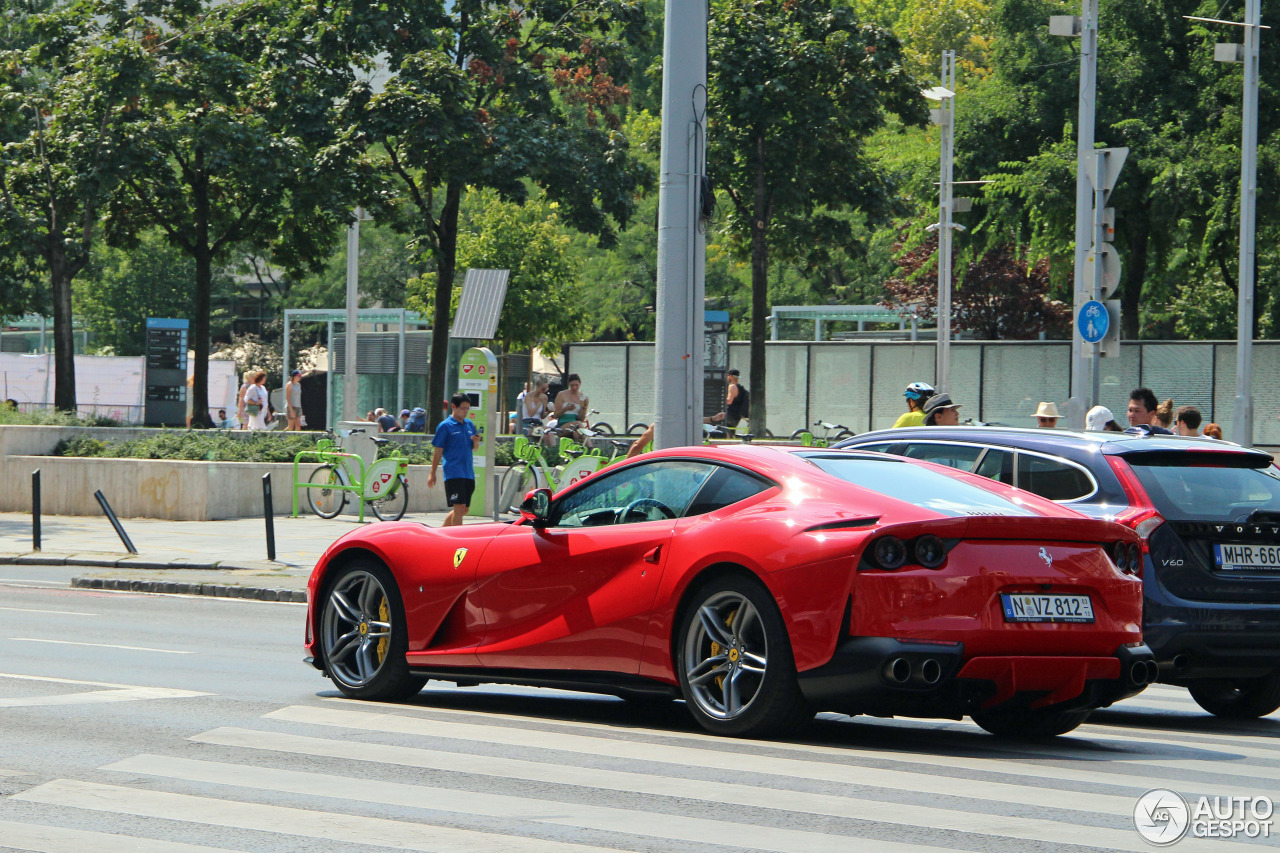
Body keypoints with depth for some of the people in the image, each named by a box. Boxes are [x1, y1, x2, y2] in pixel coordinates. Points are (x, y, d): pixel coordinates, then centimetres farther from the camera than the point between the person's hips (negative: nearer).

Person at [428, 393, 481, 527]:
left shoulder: (470, 425, 14)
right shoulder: (445, 426, -4)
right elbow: (438, 451, -3)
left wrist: (476, 442, -2)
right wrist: (432, 474, -5)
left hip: (468, 474, 7)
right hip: (453, 474, -7)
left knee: (464, 509, 11)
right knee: (459, 507, -13)